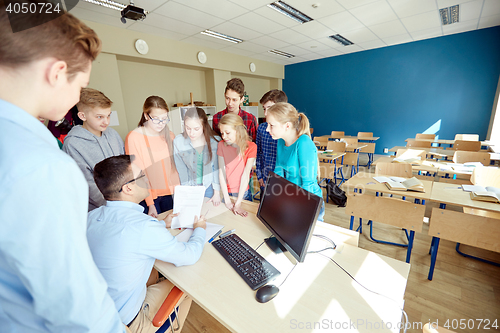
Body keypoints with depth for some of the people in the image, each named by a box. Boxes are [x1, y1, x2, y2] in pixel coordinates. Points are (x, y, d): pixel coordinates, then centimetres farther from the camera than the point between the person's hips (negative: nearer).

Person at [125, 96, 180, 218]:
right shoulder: (134, 138, -10)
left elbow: (173, 167, 7)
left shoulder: (169, 136, 7)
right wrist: (150, 204, -15)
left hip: (168, 194, 5)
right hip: (148, 197, -4)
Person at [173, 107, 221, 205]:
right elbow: (181, 170, -10)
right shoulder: (178, 141, -14)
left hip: (209, 187, 0)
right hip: (190, 189, 0)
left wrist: (217, 193, -4)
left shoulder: (215, 141, -15)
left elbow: (217, 168, -8)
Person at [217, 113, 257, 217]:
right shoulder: (221, 145, -5)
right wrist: (227, 200, -14)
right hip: (226, 193, 2)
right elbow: (221, 172, -9)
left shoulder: (251, 147, -13)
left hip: (243, 193, -2)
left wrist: (238, 203, -20)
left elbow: (245, 174, -17)